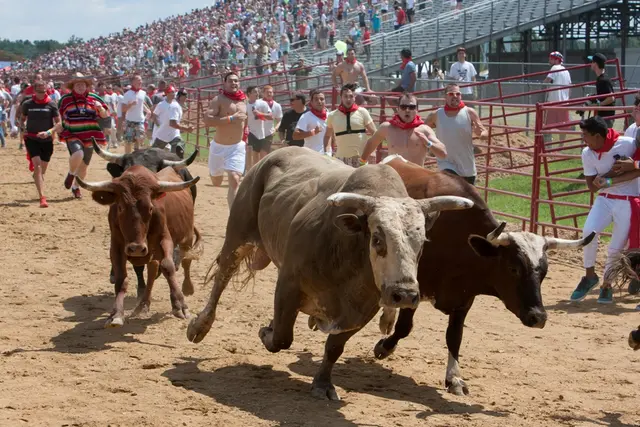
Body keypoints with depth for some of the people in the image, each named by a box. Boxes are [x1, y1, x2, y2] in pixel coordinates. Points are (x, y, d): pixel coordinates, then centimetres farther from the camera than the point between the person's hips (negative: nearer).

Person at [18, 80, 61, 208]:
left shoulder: (52, 104, -2)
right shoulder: (27, 104, 1)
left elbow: (58, 123, -4)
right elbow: (22, 118, 16)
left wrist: (48, 132, -20)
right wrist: (22, 128, -4)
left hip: (47, 140, 1)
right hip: (32, 139, -1)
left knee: (42, 170, 13)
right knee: (37, 166, -19)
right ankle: (42, 197, -26)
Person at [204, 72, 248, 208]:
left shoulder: (243, 101, 5)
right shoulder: (218, 100, -11)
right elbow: (207, 120, -24)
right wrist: (230, 119, -27)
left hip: (237, 147, 2)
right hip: (218, 146, -2)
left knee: (234, 181, -15)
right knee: (216, 182, 17)